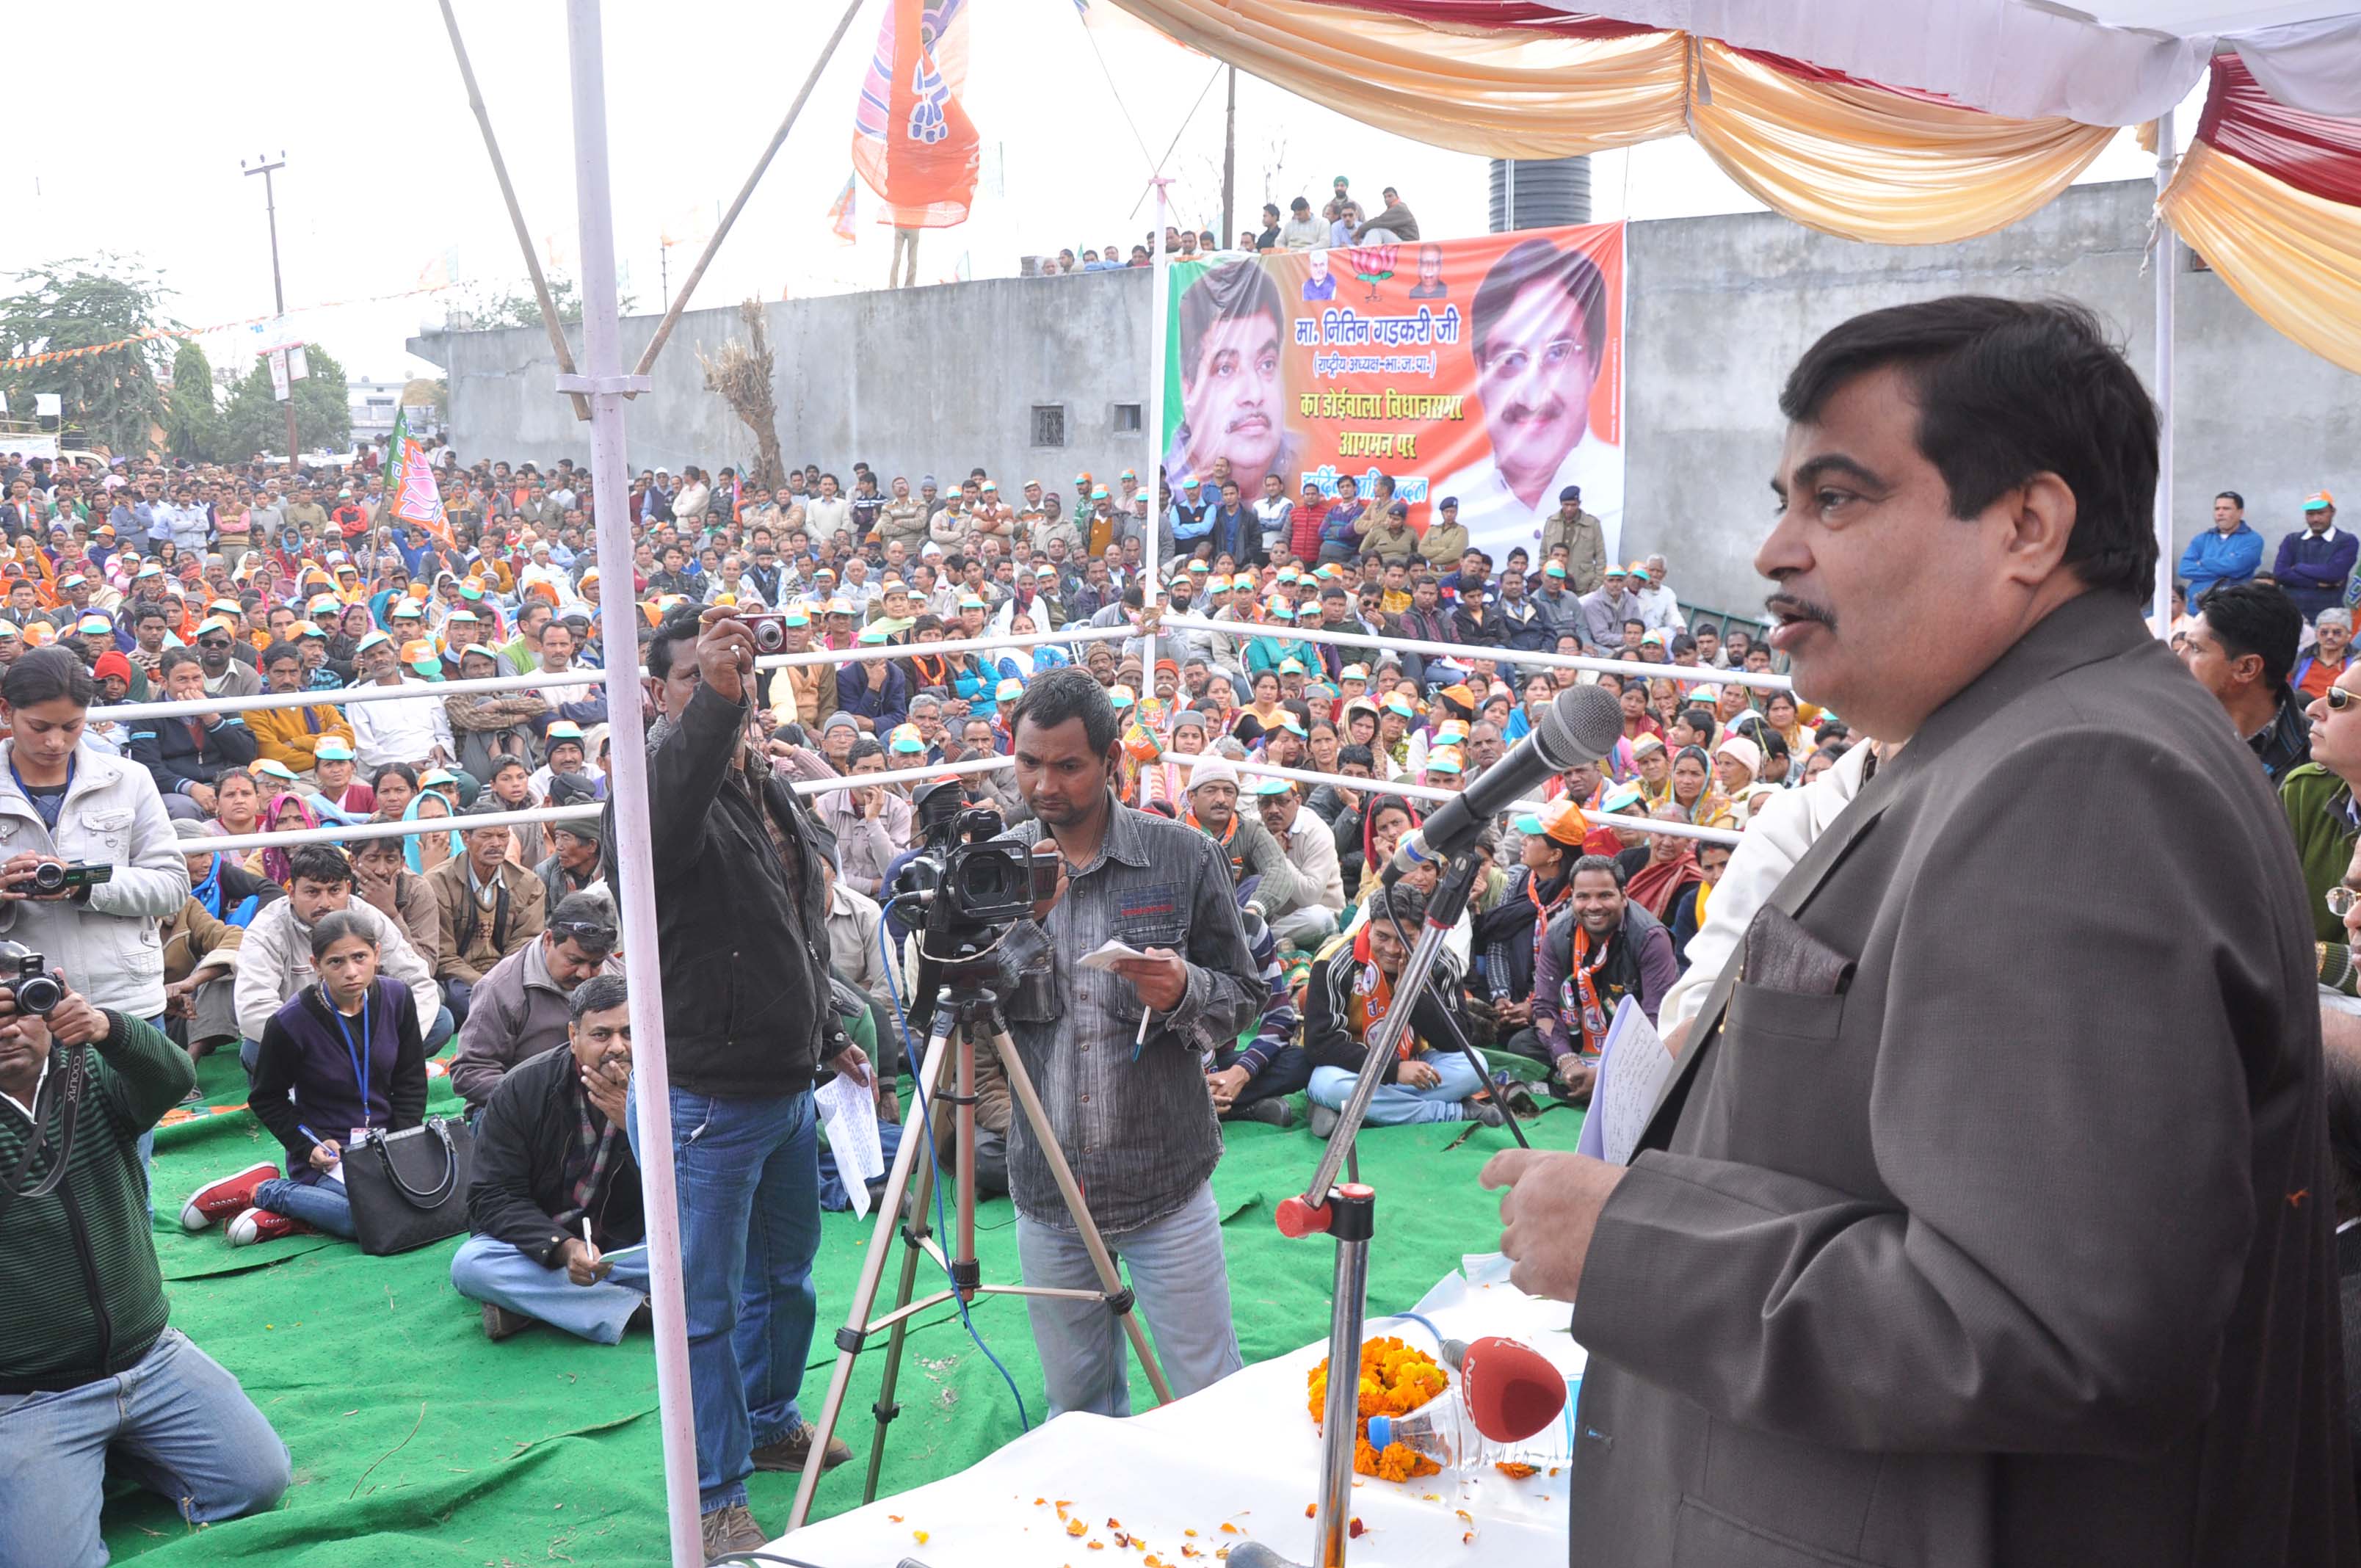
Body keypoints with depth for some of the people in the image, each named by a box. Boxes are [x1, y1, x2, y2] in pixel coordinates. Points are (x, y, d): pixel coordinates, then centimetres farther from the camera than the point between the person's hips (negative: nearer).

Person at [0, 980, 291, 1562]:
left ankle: (118, 1449, 20)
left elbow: (174, 1079, -22)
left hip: (152, 1359, 4)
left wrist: (107, 1029, -45)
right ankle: (75, 1466, 14)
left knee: (260, 1479, -1)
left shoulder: (96, 1077, 0)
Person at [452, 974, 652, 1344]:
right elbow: (493, 1197, -13)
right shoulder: (521, 1089, -11)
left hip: (629, 1244, 0)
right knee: (470, 1265, -30)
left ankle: (531, 1302, -23)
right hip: (539, 1242, 0)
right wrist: (563, 1247, -30)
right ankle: (635, 1309, -28)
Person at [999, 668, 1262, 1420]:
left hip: (1165, 1182, -2)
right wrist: (1021, 925, -19)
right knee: (1077, 1409, 16)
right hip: (1047, 1192, 3)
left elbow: (1244, 998, 1)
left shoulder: (1185, 858, -4)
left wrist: (1185, 991, -20)